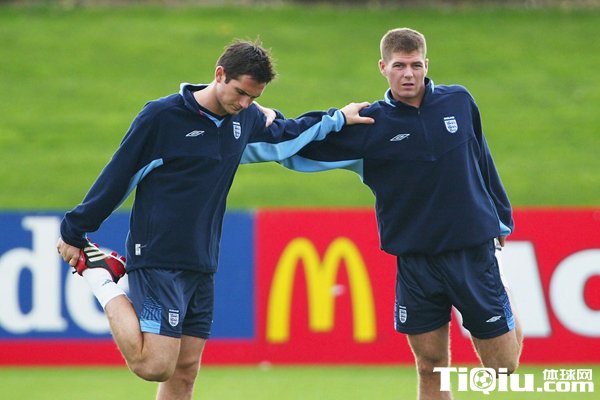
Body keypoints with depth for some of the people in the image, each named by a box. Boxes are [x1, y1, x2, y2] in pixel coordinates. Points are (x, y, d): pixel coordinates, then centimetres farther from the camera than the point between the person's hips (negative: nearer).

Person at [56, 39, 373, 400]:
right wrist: (74, 232, -1)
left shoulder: (247, 119, 8)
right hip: (157, 260, -7)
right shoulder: (161, 116, -12)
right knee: (155, 366, -17)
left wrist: (337, 119, 30)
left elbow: (285, 135, 32)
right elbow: (117, 177, -6)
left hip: (202, 268, 7)